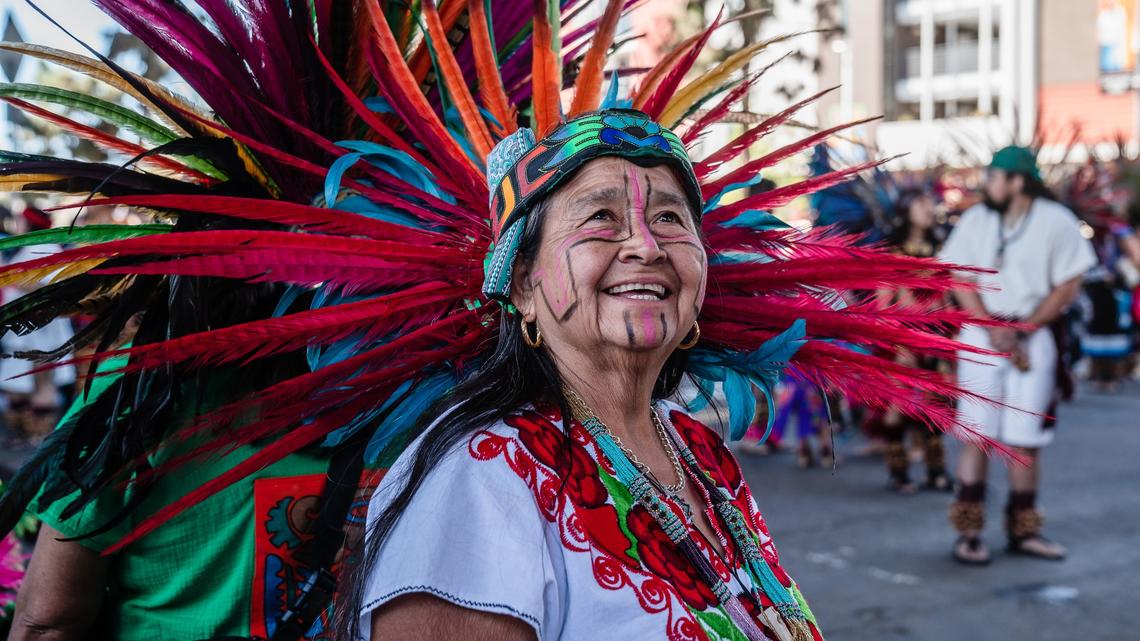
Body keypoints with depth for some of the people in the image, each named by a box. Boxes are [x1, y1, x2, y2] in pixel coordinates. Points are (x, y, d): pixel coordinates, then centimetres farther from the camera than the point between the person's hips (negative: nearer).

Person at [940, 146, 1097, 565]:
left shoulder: (1056, 222, -2)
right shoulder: (976, 219, 4)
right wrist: (991, 327, -13)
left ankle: (1022, 530, 16)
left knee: (1025, 439, 4)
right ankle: (968, 531, 4)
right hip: (980, 337, 1)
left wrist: (1024, 328, -11)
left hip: (1033, 338, -1)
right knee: (976, 434, -2)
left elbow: (1068, 285, -3)